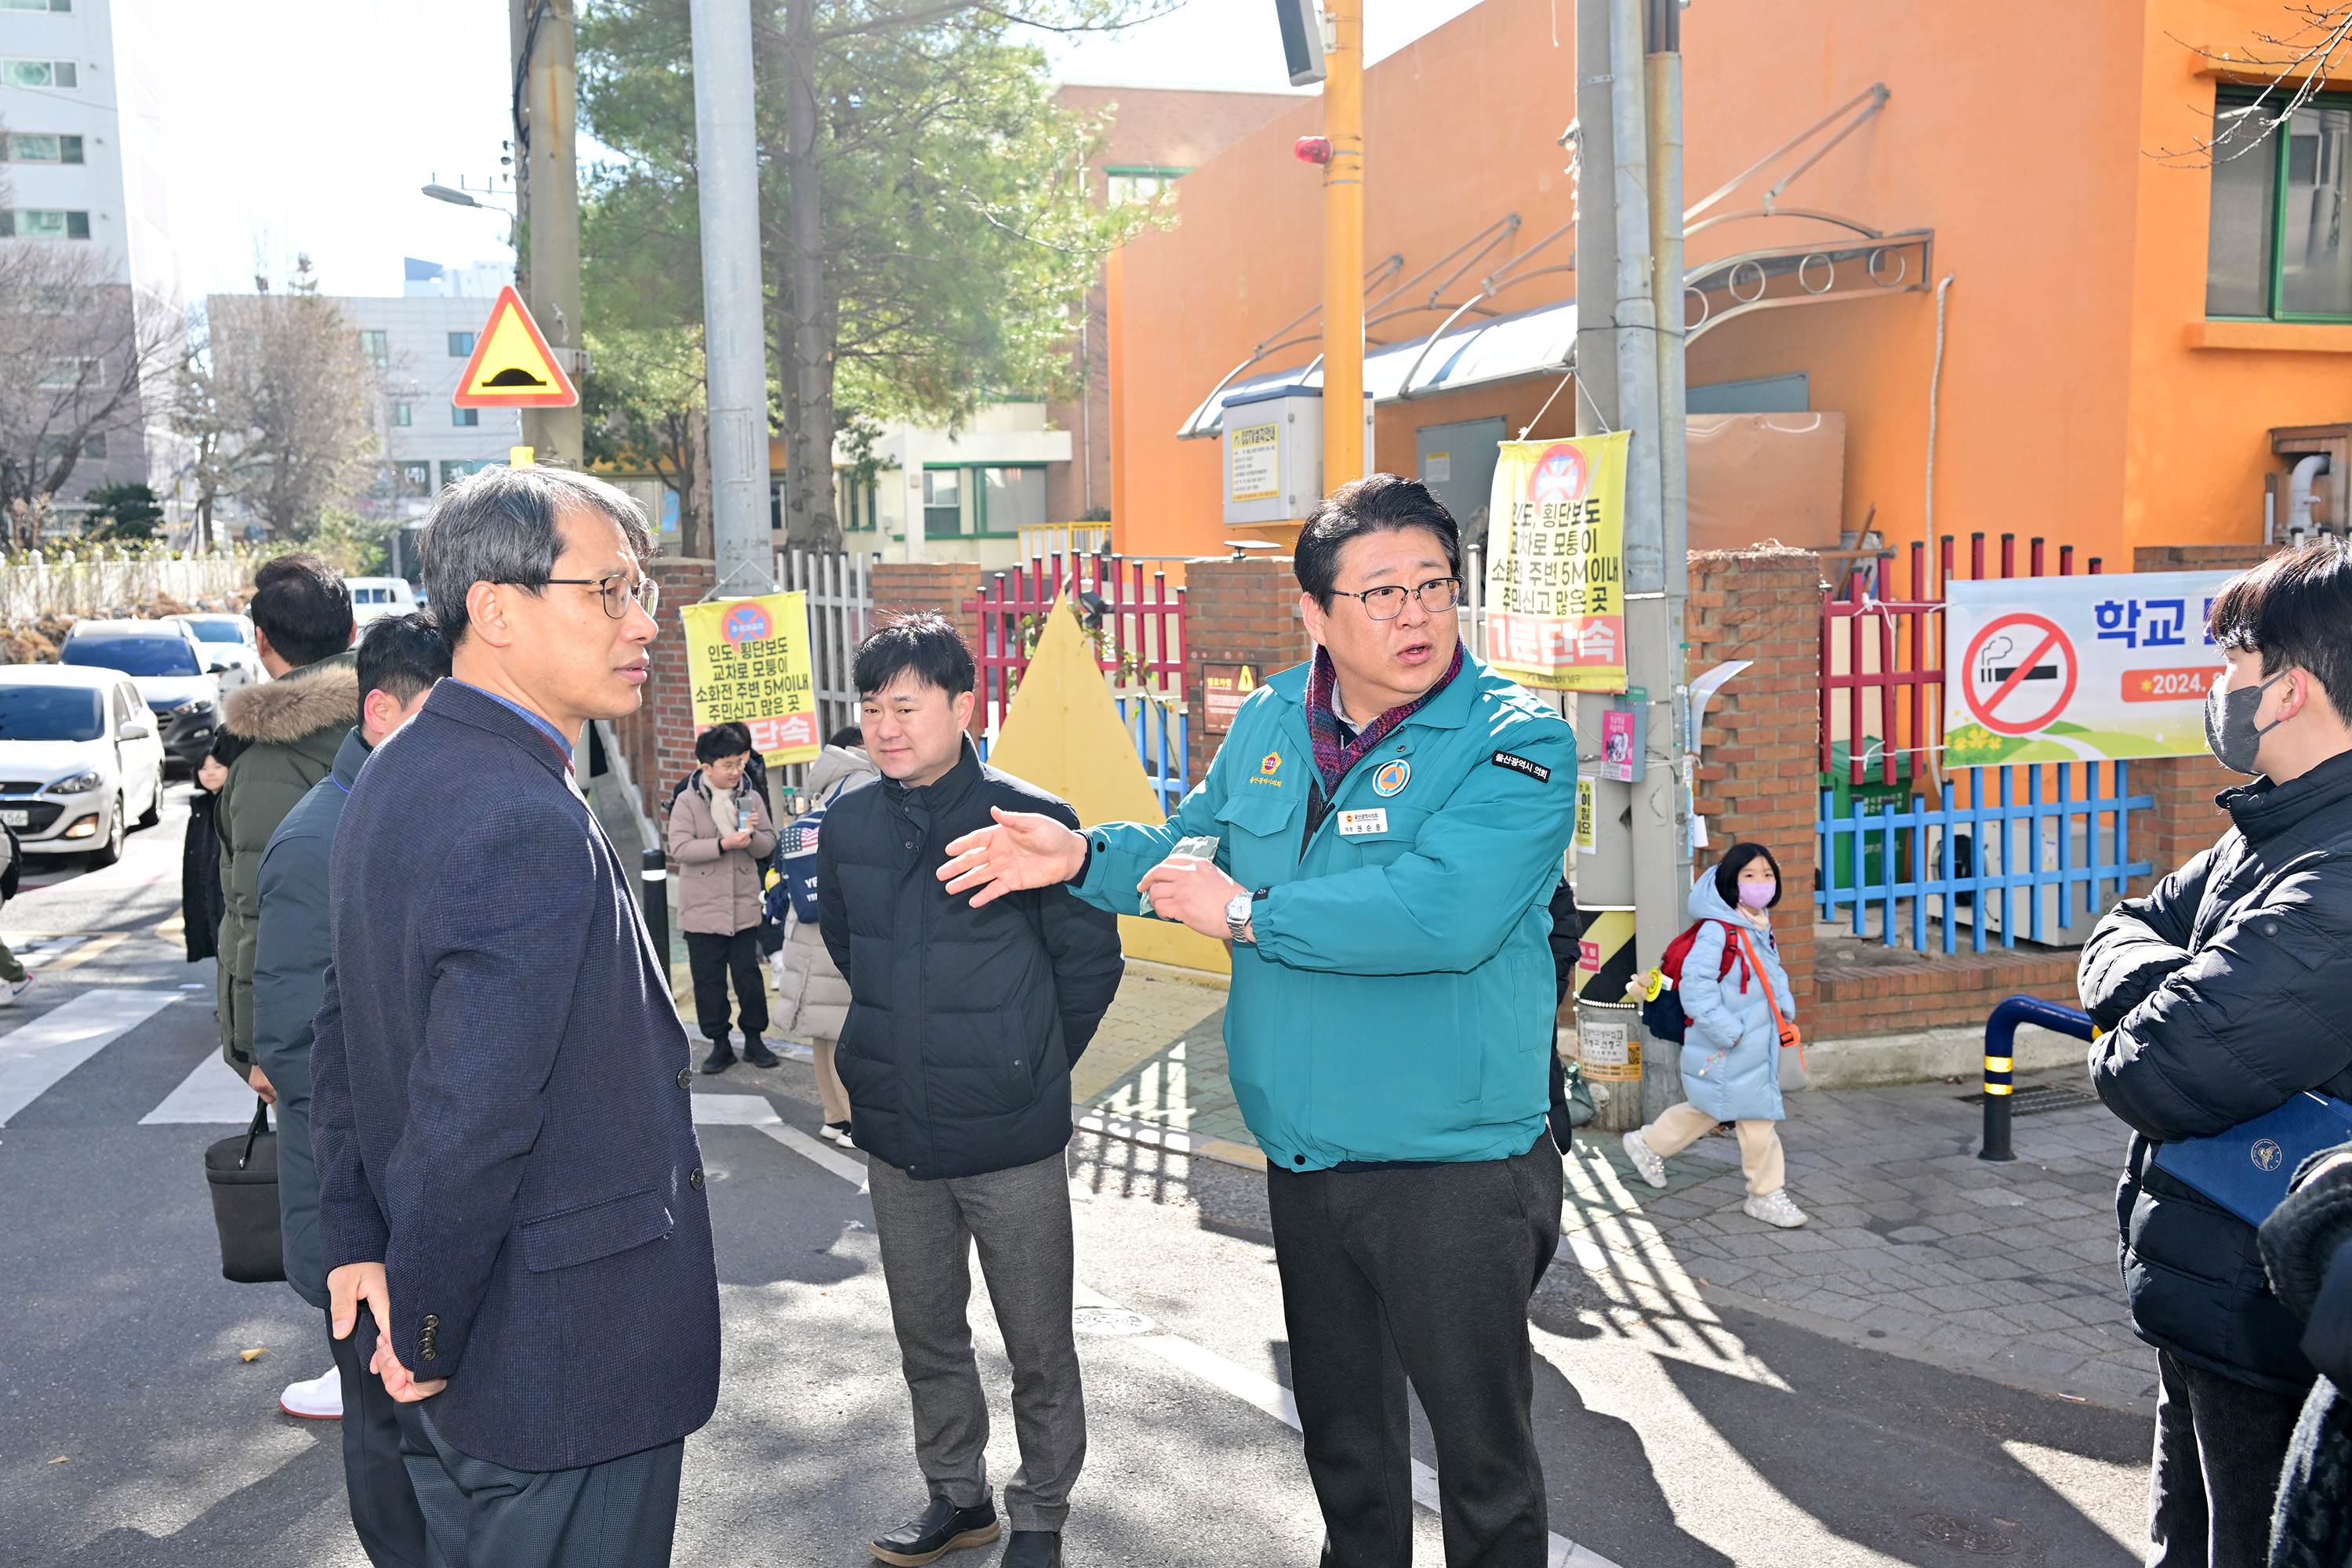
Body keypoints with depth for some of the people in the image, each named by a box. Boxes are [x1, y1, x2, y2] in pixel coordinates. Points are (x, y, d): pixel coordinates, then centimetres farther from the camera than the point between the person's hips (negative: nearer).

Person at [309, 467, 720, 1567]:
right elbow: (471, 1120, -28)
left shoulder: (398, 777, 6)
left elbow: (339, 1032, 11)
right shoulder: (532, 827, -26)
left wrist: (357, 1245, 9)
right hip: (566, 1367, -9)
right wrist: (424, 1339, -15)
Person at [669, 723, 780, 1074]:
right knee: (708, 979, 5)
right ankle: (719, 1044, 17)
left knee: (749, 974, 4)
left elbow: (768, 846, 6)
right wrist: (724, 844, -22)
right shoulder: (687, 802, -4)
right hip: (702, 909, -1)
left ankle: (754, 1039, 18)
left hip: (744, 906, 2)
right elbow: (679, 848, -13)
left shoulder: (751, 797, 5)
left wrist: (752, 835, -16)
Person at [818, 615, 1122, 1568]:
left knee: (1039, 1345, 9)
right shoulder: (848, 825, 0)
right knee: (927, 1334, 19)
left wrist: (1030, 1067, 3)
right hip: (895, 1136, 5)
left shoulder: (1031, 819, -14)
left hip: (1011, 1141, -4)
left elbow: (1091, 962, -5)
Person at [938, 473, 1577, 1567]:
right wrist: (1080, 856, 5)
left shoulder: (1517, 741, -16)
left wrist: (1248, 915, -21)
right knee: (1340, 1429, 24)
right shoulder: (1269, 725, 4)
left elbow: (1438, 912, -31)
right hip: (1305, 1157, 6)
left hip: (1455, 1164, -6)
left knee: (1484, 1455, 8)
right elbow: (1195, 843, 22)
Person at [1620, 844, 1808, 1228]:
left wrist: (1785, 1007, 9)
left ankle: (1648, 1144, 39)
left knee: (1708, 1109, 20)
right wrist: (1727, 1031, -23)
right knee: (1757, 1115, -2)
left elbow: (1773, 974, 25)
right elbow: (1695, 986, -24)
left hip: (1757, 1041, 9)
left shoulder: (1760, 927, 9)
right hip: (1725, 1051, -9)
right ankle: (1766, 1193, 14)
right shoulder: (1716, 931, -21)